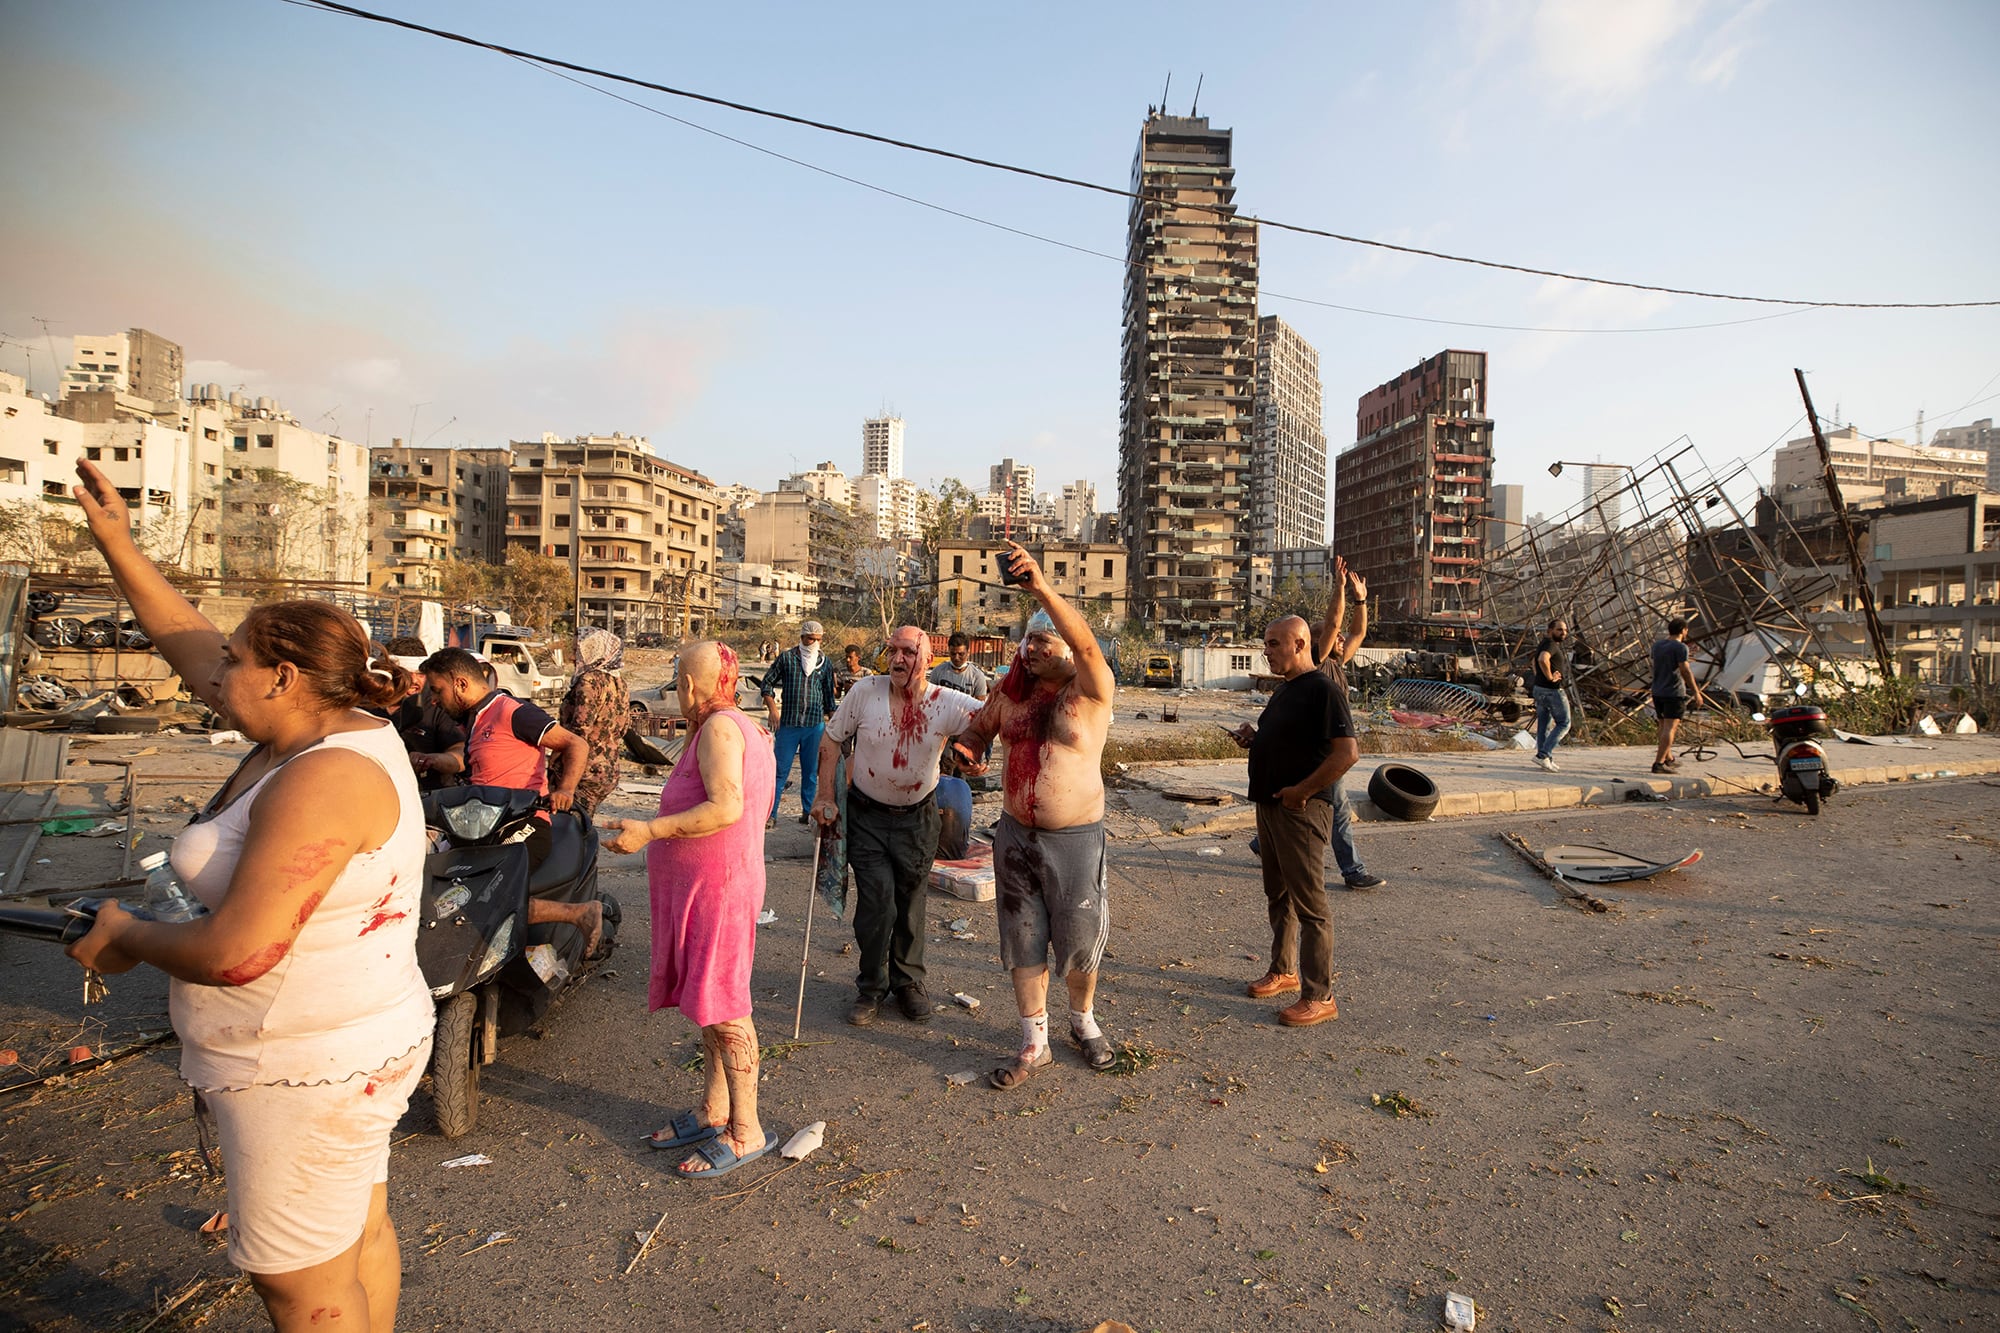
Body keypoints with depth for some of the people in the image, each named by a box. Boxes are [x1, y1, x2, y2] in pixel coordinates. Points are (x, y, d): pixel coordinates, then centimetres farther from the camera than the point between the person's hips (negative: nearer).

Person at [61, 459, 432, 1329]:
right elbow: (184, 637, 16)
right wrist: (115, 541, 16)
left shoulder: (324, 779, -27)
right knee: (358, 1237, 25)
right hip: (349, 1048, 10)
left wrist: (126, 939, -10)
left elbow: (237, 952, -29)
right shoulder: (321, 726, 2)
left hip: (308, 1071, -10)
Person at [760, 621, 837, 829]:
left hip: (815, 725, 2)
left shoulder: (825, 663, 7)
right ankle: (770, 814, 4)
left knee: (811, 772, 10)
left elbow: (829, 696, 14)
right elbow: (767, 683, 6)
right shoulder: (786, 657, 1)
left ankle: (808, 812, 21)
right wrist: (773, 709, -5)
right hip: (788, 724, -2)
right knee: (780, 770, -1)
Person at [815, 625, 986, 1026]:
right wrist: (827, 797, -4)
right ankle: (871, 987, 17)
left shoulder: (946, 703, -15)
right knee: (877, 902, -6)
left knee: (911, 904, 11)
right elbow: (831, 739, -2)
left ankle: (908, 982, 32)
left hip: (917, 818, 1)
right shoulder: (865, 691, -13)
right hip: (866, 815, 0)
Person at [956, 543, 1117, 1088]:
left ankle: (1083, 1023, 40)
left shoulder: (1091, 691, -12)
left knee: (1079, 940, 12)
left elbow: (1085, 642, -32)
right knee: (1023, 942, 12)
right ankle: (1034, 1043, 29)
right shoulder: (1011, 688, 3)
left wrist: (1042, 587, -44)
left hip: (1075, 838, -4)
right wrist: (969, 750, -4)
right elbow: (980, 724, 19)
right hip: (1016, 835, 4)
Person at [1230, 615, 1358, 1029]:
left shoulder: (1322, 691, -16)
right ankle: (1284, 971, 35)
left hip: (1300, 809, -10)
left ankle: (1319, 997, 10)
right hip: (1269, 805, 10)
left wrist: (1301, 791, -21)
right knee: (1278, 895, 19)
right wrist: (1253, 737, 5)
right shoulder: (1283, 690, 13)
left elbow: (1347, 753, -24)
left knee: (1309, 903, -1)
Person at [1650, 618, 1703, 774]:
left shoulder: (1657, 645, 8)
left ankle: (1669, 759, 28)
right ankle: (1658, 763, -15)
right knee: (1670, 727, -8)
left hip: (1657, 692, 7)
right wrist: (1696, 692, -11)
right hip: (1674, 693, -7)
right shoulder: (1680, 647, -12)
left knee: (1664, 725, 17)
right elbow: (1685, 670, -16)